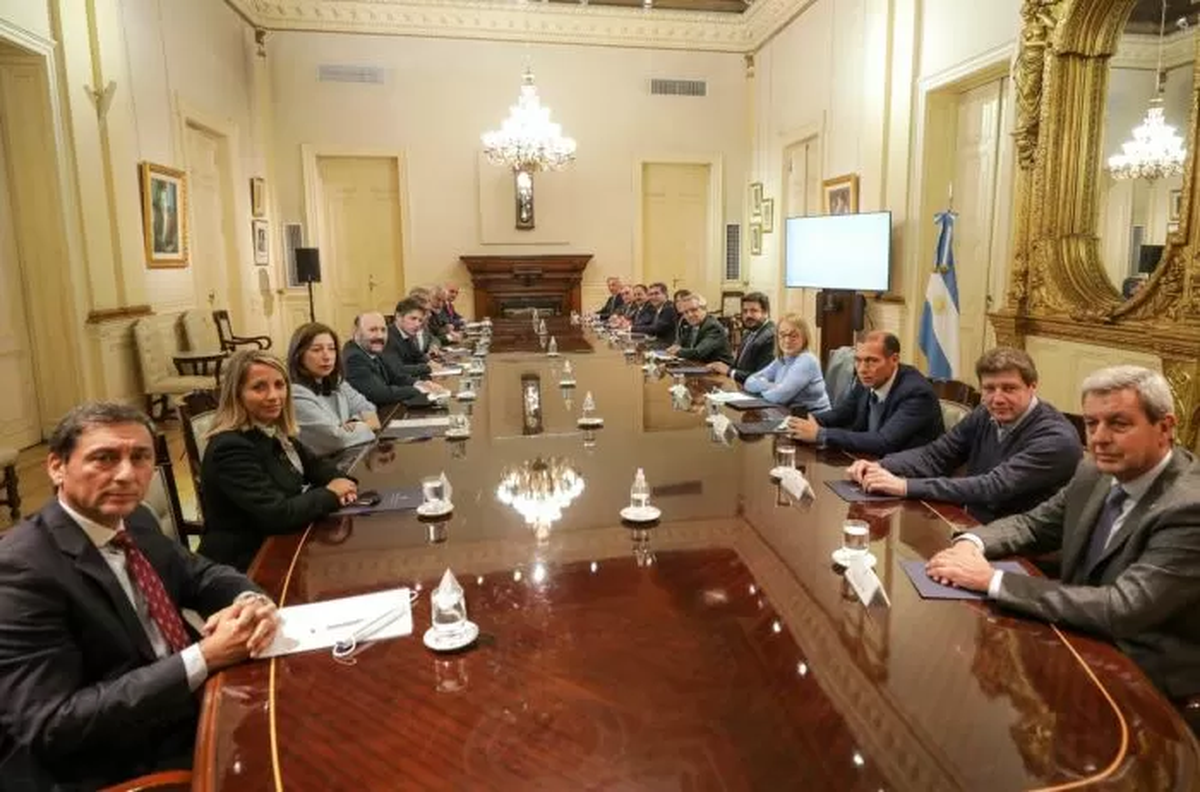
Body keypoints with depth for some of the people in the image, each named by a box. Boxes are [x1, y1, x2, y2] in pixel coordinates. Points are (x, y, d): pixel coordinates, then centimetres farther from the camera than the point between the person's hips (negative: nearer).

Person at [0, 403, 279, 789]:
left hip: (193, 711, 7)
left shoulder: (136, 521, 2)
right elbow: (52, 726, -23)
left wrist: (250, 602, -11)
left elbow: (201, 575, 13)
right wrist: (202, 659, -26)